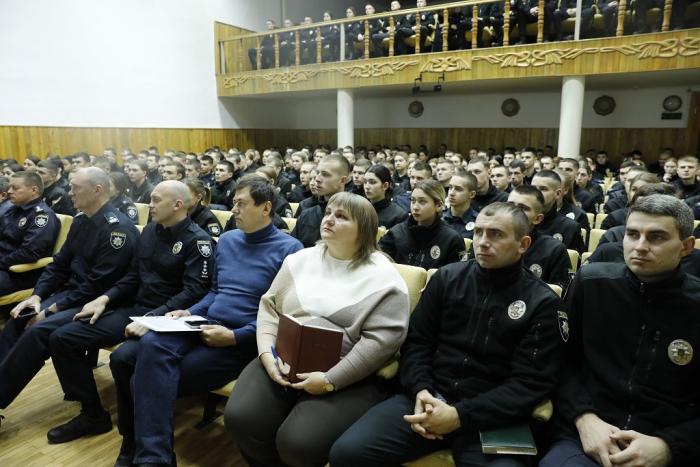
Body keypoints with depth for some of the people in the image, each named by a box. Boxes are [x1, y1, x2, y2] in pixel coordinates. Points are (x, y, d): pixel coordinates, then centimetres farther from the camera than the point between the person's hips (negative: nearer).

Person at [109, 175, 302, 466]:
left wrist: (234, 336, -18)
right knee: (124, 357, -16)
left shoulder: (288, 250, -7)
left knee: (150, 378, -21)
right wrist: (189, 313, 5)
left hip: (242, 342, -7)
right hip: (201, 327, 7)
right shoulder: (227, 240, 16)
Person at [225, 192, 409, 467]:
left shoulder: (383, 277, -6)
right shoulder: (300, 259, 11)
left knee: (299, 443, -24)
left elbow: (382, 339, -13)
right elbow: (269, 307, 12)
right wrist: (267, 354, -5)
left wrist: (330, 380, -19)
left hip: (346, 377, -4)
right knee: (240, 419, -16)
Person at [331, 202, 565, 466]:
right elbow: (416, 341, 8)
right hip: (429, 398, 2)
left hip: (492, 417, -1)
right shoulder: (447, 278, 7)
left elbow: (531, 383, -6)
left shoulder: (543, 303, -1)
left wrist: (460, 415, -16)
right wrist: (421, 390, -11)